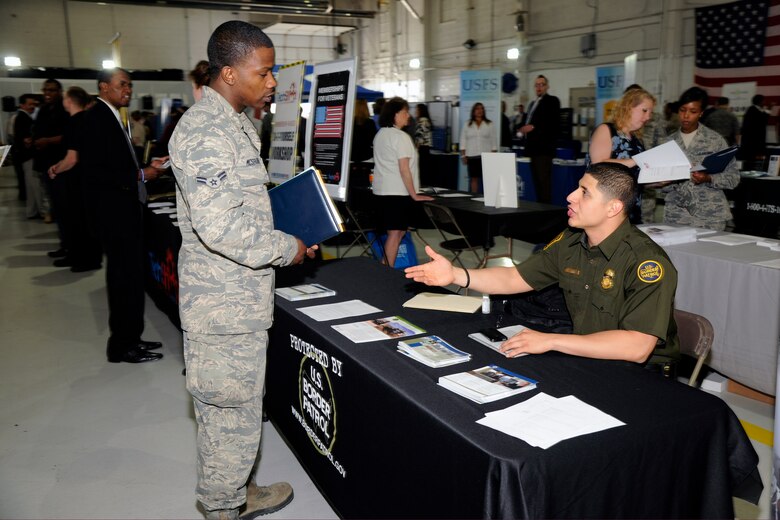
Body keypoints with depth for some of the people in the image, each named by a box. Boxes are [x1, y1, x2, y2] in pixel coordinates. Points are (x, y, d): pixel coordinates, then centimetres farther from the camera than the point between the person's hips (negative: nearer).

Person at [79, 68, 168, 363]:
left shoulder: (113, 117, 14)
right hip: (113, 211, -10)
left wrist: (146, 167, 8)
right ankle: (122, 347, 7)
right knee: (126, 276, -4)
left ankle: (129, 338, 26)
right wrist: (140, 176, -18)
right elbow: (94, 171, -22)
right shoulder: (97, 118, -14)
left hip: (124, 208, 10)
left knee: (127, 275, 15)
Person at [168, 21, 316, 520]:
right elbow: (219, 227, -28)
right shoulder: (205, 132, -20)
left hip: (240, 297, 10)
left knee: (233, 405, 21)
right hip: (226, 305, -10)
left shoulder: (236, 124, 14)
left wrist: (289, 225, 13)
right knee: (232, 410, 4)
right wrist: (286, 249, -16)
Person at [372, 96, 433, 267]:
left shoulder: (380, 134, 15)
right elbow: (404, 169, -16)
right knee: (396, 233, -3)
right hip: (398, 192, -9)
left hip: (381, 190, 9)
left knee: (395, 232, 16)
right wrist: (414, 195, -10)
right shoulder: (401, 137, -13)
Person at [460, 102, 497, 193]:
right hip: (471, 156, 1)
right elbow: (463, 140, 8)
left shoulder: (489, 124, 7)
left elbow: (493, 141, 6)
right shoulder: (467, 124, 9)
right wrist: (463, 155, 1)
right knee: (474, 178, 2)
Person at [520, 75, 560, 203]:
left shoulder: (552, 101, -1)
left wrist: (533, 127, -17)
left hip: (544, 147, -8)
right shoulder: (533, 103, 24)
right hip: (534, 147, 8)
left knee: (544, 180, -13)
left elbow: (554, 122, -13)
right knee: (537, 181, 8)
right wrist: (525, 128, 6)